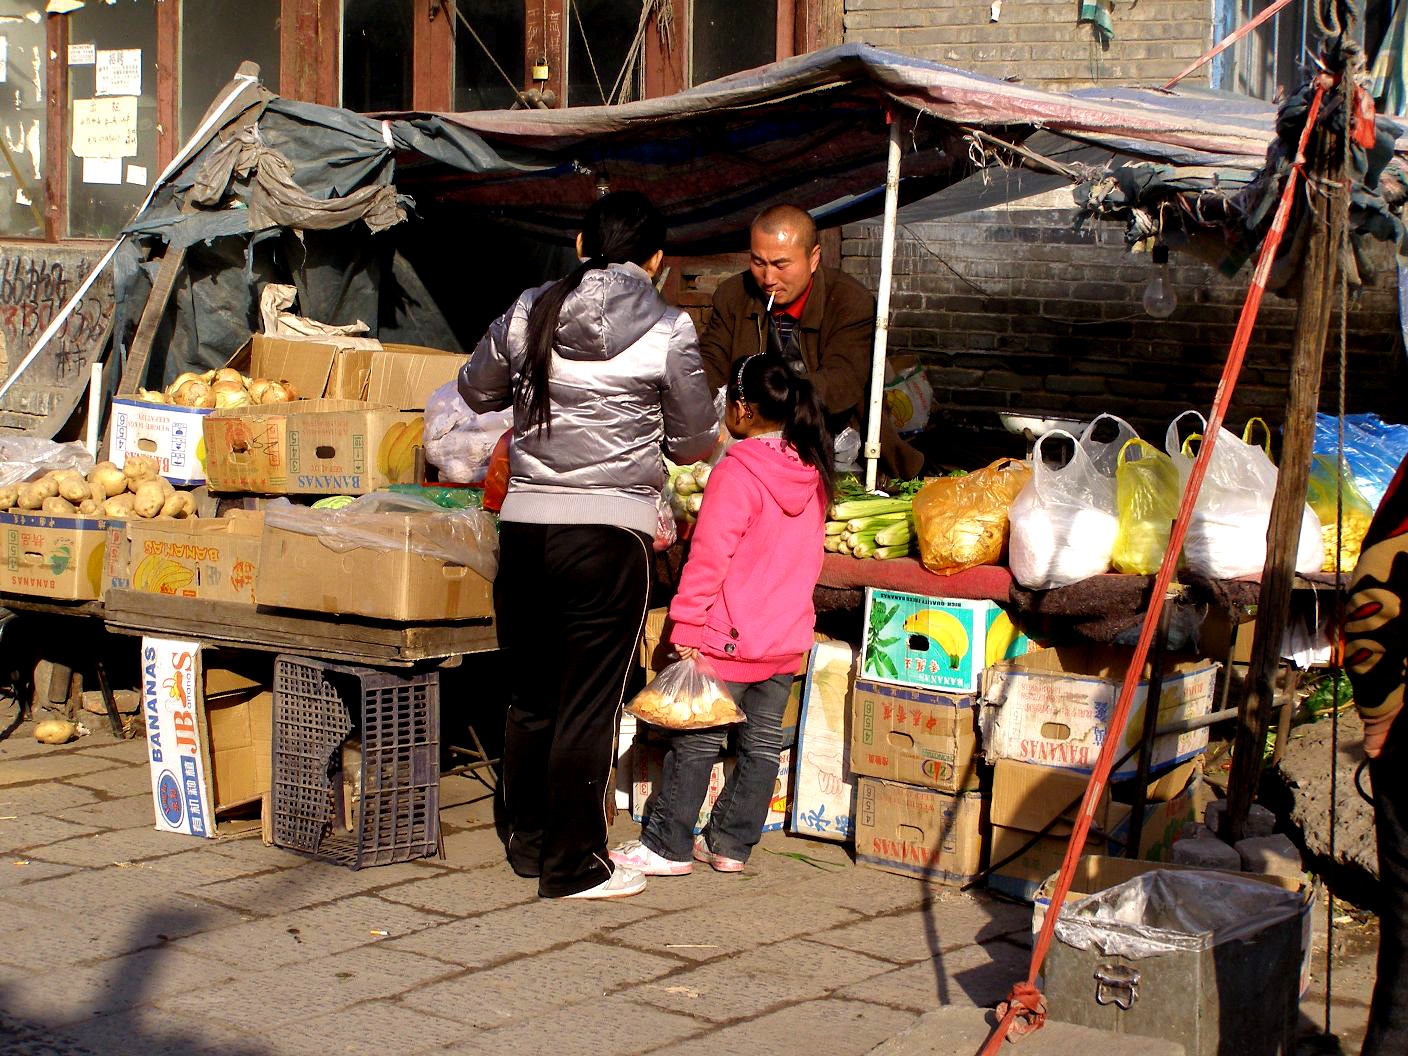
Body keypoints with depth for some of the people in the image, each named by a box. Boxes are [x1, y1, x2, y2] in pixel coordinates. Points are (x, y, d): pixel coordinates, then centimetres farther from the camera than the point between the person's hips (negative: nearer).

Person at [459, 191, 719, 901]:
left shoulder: (531, 312, 4)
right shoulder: (668, 330, -5)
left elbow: (477, 390, 19)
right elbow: (695, 442, 5)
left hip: (524, 526, 4)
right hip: (608, 533, -4)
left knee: (529, 697, 17)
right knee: (588, 708, 5)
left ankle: (525, 842, 31)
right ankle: (571, 867, 11)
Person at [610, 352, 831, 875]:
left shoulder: (735, 472, -17)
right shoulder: (812, 472, 4)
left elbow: (709, 556, -18)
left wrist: (686, 624, -13)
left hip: (730, 637, -7)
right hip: (788, 636, 7)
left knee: (696, 742, 2)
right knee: (763, 743, 11)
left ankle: (667, 845, 8)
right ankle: (730, 844, 19)